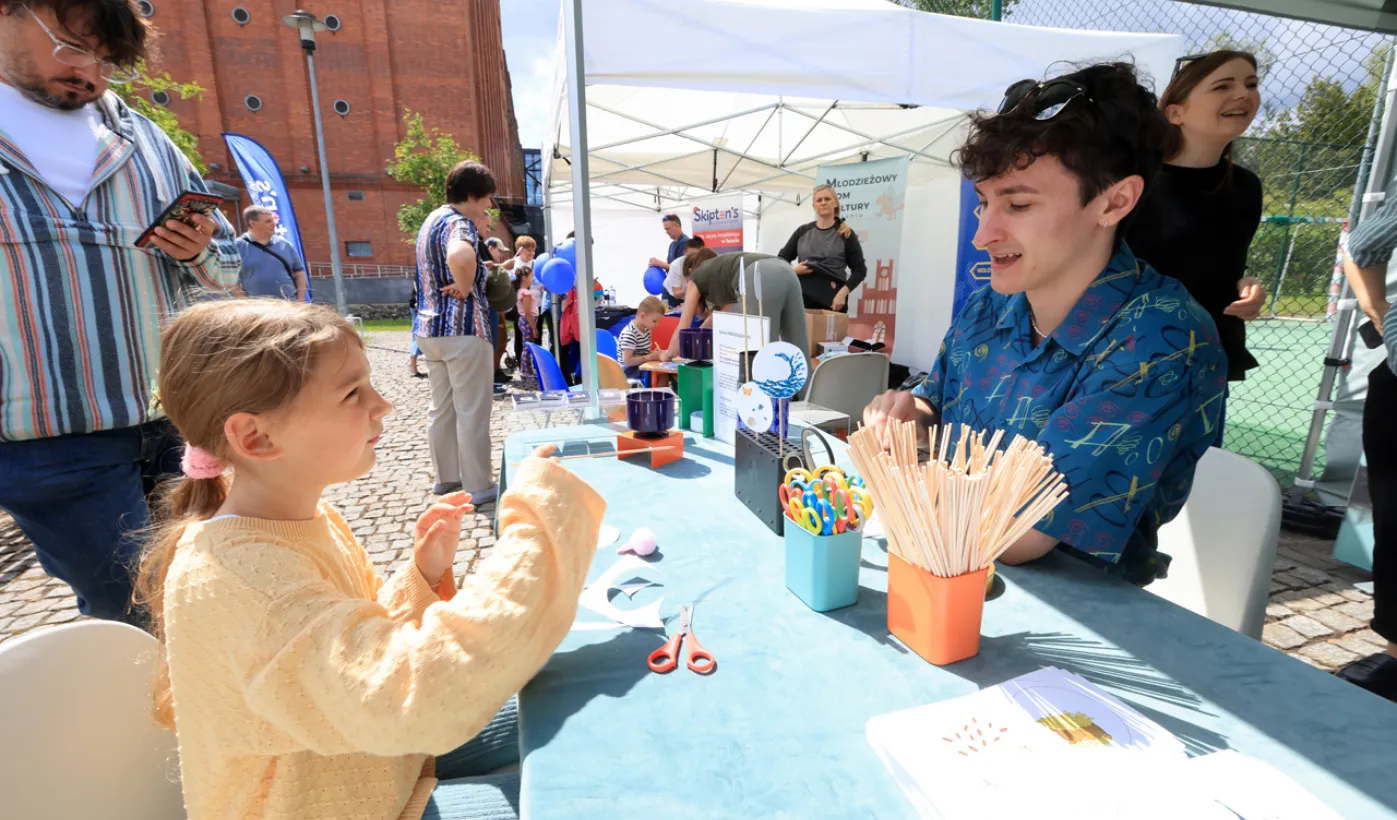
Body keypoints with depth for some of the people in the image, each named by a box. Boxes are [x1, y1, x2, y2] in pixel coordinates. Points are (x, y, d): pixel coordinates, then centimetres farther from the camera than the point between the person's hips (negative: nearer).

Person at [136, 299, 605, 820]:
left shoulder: (304, 517, -5)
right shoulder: (238, 575, -33)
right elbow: (418, 701, -45)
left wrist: (423, 575, -13)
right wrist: (536, 525, -40)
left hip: (378, 758, 8)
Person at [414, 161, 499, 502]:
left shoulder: (432, 219, 16)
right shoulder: (459, 223, -14)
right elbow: (460, 256, -38)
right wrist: (465, 289, -23)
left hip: (429, 327, 9)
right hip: (463, 328, -9)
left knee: (441, 408, 16)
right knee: (472, 410, -1)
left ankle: (446, 476, 26)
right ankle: (480, 485, 8)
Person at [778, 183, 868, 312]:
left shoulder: (846, 234, 5)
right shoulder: (802, 231, 12)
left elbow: (860, 270, 3)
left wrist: (843, 293, -12)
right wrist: (793, 269, -6)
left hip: (832, 301, -2)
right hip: (803, 298, 2)